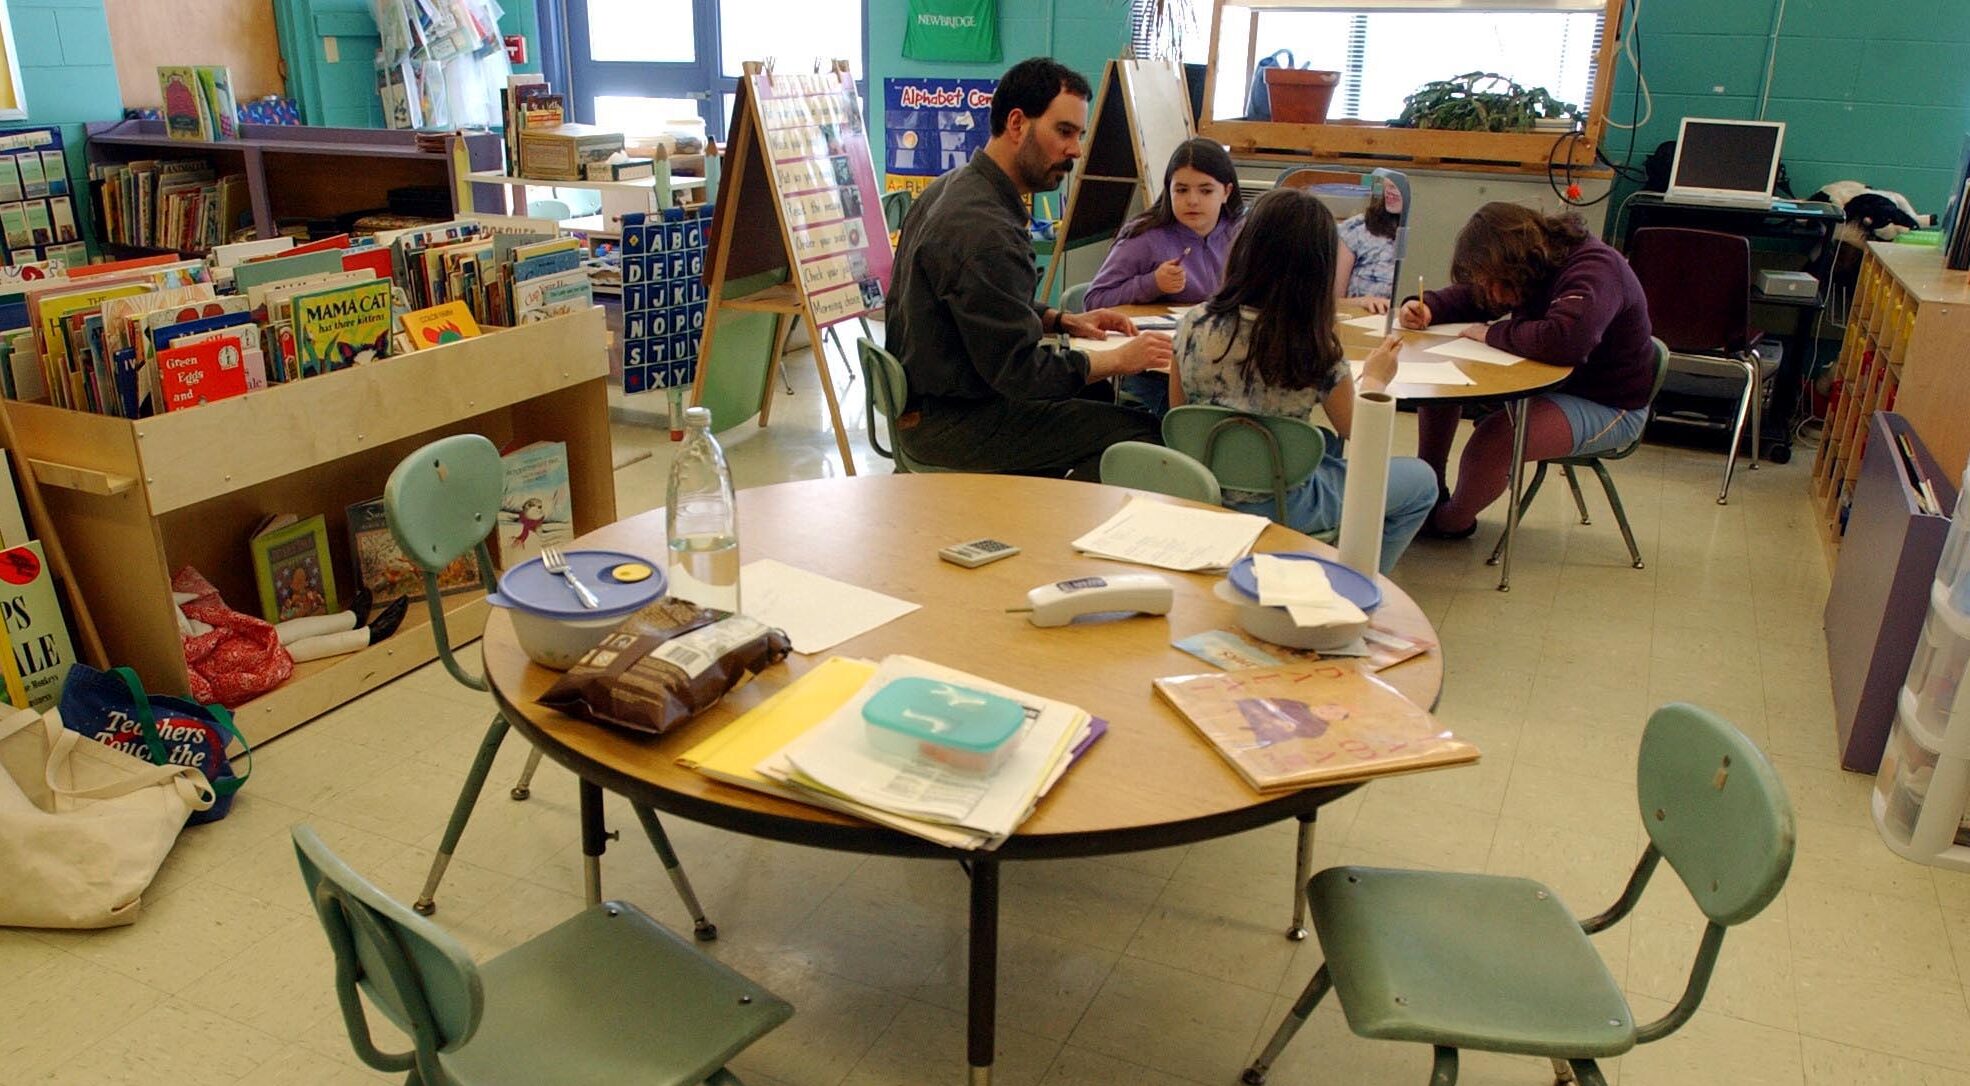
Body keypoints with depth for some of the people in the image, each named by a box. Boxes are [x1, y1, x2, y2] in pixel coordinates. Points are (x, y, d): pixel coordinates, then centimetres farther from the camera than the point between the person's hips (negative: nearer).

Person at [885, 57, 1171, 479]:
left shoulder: (954, 188, 9)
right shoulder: (985, 231, -25)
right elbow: (1019, 370, -24)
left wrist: (1062, 321, 10)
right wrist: (1120, 359, -14)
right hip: (948, 424, -11)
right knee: (1138, 433, -13)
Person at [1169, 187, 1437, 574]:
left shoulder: (1193, 325, -14)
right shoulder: (1317, 353, -22)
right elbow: (1355, 430, -3)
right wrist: (1374, 379, 17)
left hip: (1199, 492, 5)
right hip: (1280, 505, -5)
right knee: (1421, 481, 18)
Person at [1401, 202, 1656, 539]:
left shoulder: (1593, 269, -27)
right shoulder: (1535, 263, -1)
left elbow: (1564, 340, -45)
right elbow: (1466, 297, 14)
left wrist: (1492, 333, -29)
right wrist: (1426, 308, -8)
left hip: (1606, 405, -9)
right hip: (1547, 381, 9)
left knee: (1492, 441, -31)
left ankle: (1450, 521, 0)